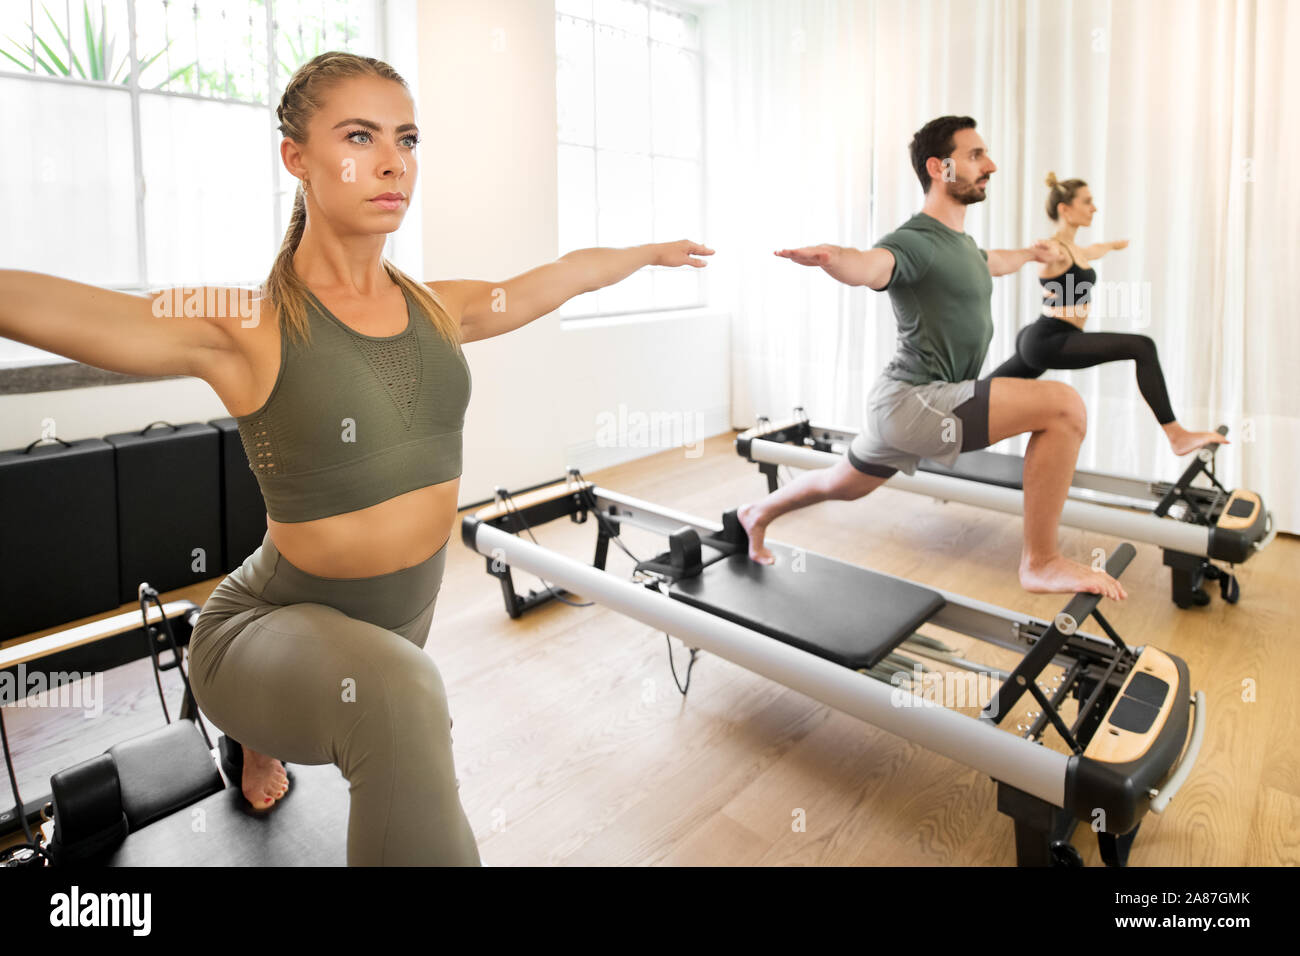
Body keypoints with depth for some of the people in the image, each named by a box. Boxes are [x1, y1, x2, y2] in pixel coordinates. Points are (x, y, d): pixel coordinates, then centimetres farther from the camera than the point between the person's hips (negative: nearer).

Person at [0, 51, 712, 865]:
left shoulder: (443, 308, -5)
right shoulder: (243, 327, -20)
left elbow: (571, 272, 10)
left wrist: (652, 251, 24)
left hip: (401, 618, 6)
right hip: (275, 625, -5)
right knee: (400, 696, -40)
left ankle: (263, 742, 73)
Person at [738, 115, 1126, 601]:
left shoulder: (961, 243, 16)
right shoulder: (917, 241, -16)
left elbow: (992, 262, 41)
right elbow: (870, 265, -39)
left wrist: (1031, 253, 60)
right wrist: (829, 256, -61)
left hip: (907, 404, 10)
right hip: (914, 400, -10)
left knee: (841, 486, 27)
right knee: (1064, 405, -19)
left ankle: (757, 514, 48)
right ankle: (1041, 563, -8)